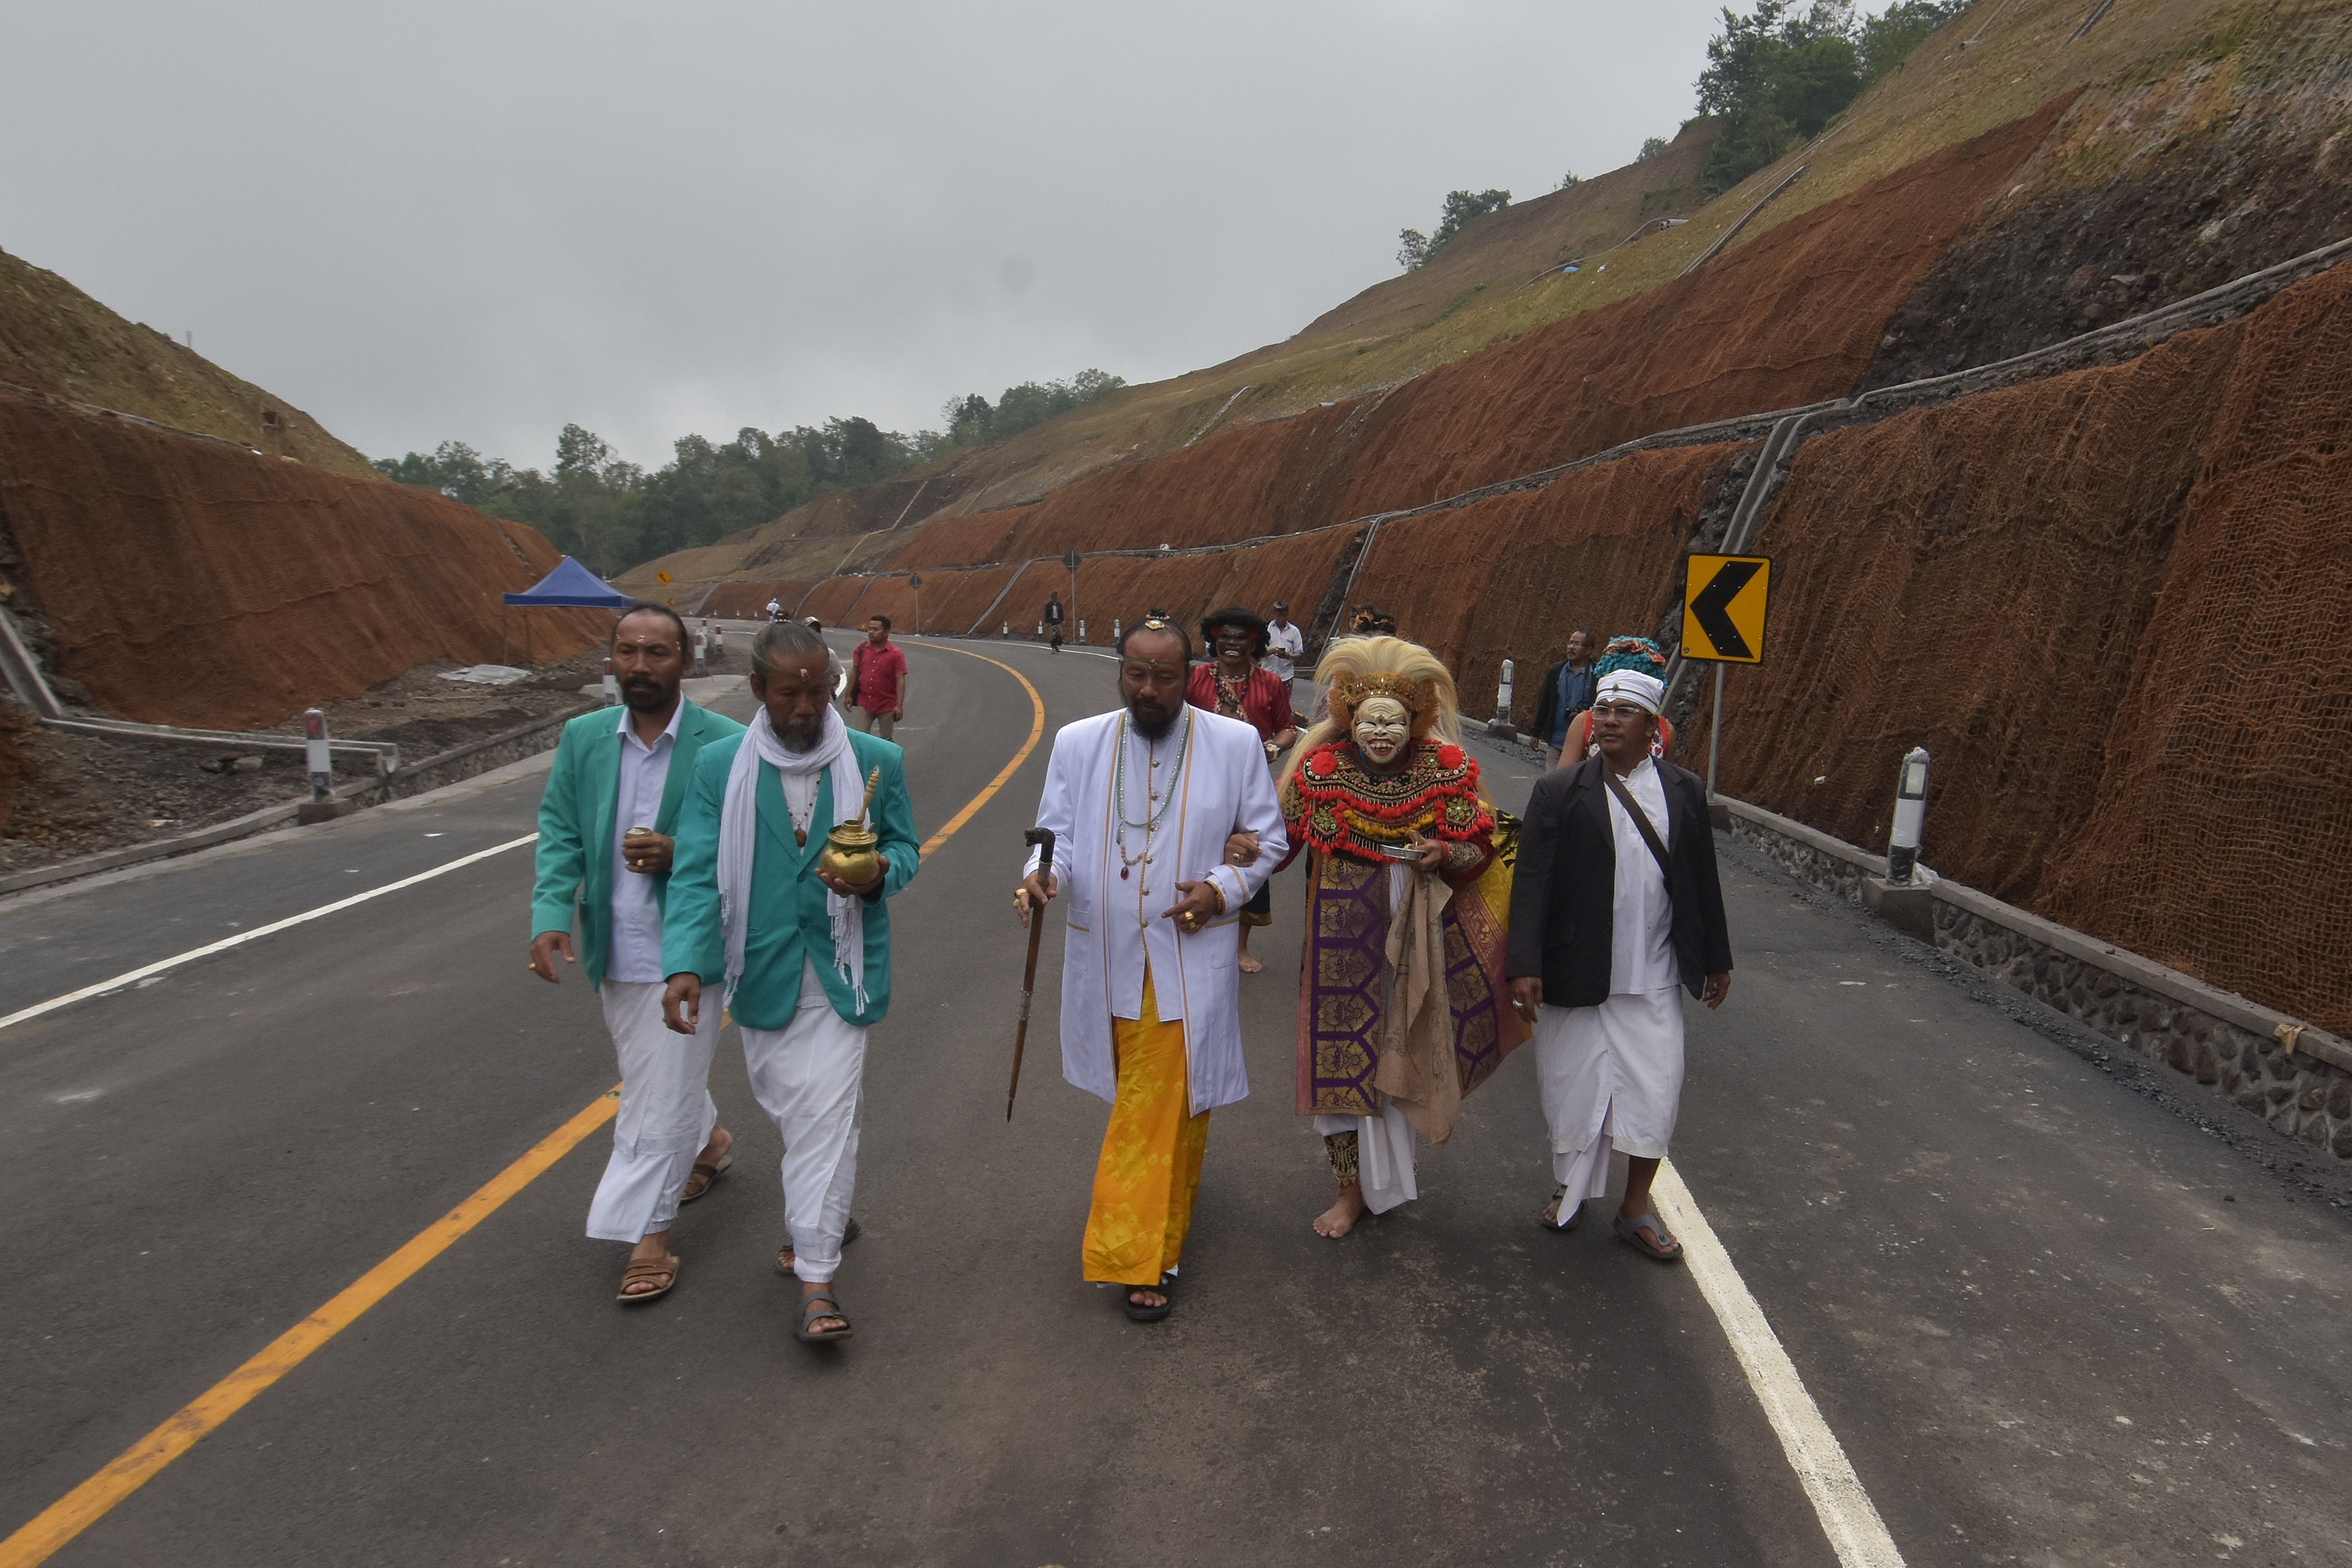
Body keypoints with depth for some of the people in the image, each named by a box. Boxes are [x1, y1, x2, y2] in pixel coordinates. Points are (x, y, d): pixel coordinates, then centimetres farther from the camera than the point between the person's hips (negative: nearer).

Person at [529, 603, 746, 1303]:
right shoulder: (582, 738, 1)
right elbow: (559, 833, 1)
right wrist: (550, 914, -13)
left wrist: (680, 853, -24)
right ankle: (709, 1142, 50)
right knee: (654, 1075, 23)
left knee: (663, 1090, -2)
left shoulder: (727, 744, -12)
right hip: (615, 949, 5)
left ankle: (646, 1234, 11)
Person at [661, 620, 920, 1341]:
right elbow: (698, 874, -7)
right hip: (762, 972, 2)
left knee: (827, 1116, -8)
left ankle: (816, 1277, 0)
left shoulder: (877, 761, -3)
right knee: (789, 1109, 16)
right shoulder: (719, 766, -3)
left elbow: (905, 850, 6)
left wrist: (878, 874, -19)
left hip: (841, 970, -2)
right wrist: (685, 964, -21)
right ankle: (818, 1215, 42)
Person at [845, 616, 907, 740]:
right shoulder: (862, 648, 2)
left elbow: (900, 680, -12)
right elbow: (855, 671, 9)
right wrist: (849, 695, 7)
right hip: (864, 704, 3)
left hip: (887, 706, -3)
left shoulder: (895, 654, -9)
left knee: (887, 741, 11)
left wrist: (899, 705, -19)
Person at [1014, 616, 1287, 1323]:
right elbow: (1057, 833, 2)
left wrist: (1223, 887, -14)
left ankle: (1144, 1258, 10)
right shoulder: (1078, 742, 0)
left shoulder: (1236, 743, -5)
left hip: (1189, 961, -3)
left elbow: (1267, 838, 3)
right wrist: (1043, 875, -20)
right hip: (1107, 958, 3)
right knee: (1145, 1098, 20)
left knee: (1162, 1110, -3)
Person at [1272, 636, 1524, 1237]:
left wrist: (1444, 853, -20)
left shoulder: (1445, 771, -4)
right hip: (1346, 936, -1)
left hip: (1425, 932, 1)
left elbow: (1479, 849, 0)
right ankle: (1354, 1189, 23)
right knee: (1344, 1056, 5)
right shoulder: (1321, 770, -6)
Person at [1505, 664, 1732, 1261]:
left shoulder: (1685, 791, 4)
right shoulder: (1559, 791, -5)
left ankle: (1636, 1210, 22)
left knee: (1655, 1091, 4)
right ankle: (1570, 1189, 34)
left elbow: (1703, 879, 10)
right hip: (1574, 976, -1)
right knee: (1572, 1089, 10)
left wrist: (1717, 959, 15)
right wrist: (1525, 966, -16)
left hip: (1653, 978, 2)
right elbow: (1531, 882, -9)